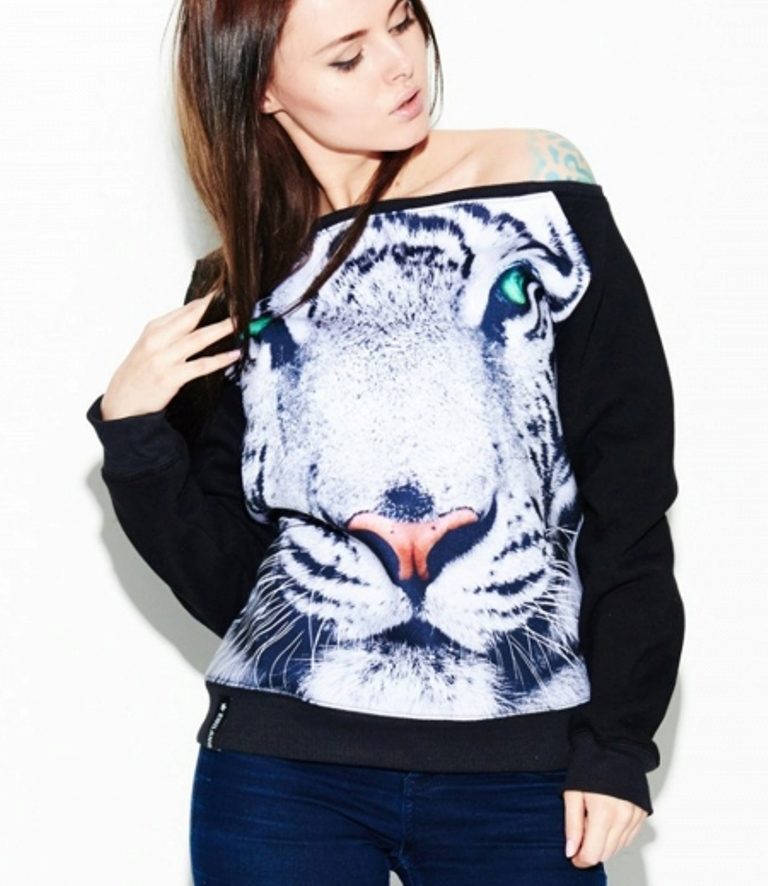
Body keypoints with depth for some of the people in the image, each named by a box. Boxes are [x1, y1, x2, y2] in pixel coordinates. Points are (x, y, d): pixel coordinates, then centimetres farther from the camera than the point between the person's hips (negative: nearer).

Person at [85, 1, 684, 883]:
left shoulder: (538, 194, -1)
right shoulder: (240, 288, 7)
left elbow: (629, 495, -1)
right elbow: (223, 584, 6)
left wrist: (617, 743, -5)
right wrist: (131, 431, -8)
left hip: (523, 773, -1)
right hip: (282, 771, 2)